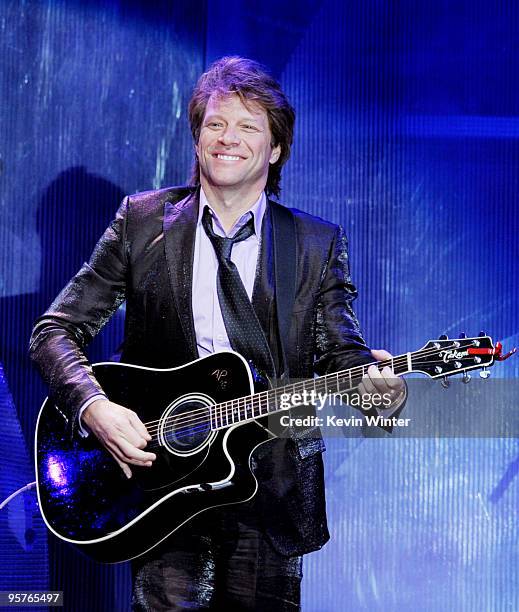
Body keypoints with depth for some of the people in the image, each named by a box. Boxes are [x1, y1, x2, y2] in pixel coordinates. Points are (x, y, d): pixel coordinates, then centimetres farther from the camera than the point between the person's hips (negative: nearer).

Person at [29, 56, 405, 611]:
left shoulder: (318, 244, 6)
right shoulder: (142, 220, 3)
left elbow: (338, 351, 3)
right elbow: (55, 331, 3)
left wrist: (371, 378, -21)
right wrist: (94, 408, -15)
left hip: (272, 488, 1)